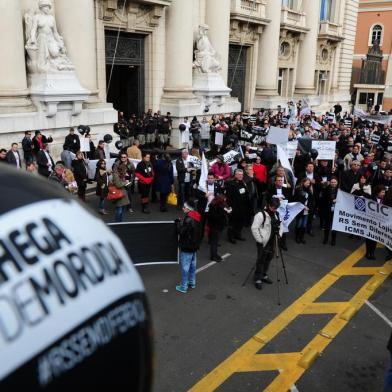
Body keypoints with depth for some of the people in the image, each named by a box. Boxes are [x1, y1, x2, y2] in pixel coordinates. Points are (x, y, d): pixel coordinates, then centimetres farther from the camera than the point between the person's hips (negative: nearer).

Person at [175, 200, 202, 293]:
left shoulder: (188, 220, -25)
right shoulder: (196, 219, 4)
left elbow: (182, 232, -21)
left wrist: (180, 224, -7)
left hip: (186, 247, -9)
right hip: (194, 245, 9)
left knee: (185, 267, 0)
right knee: (192, 265, 20)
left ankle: (184, 287, 8)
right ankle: (192, 282, 33)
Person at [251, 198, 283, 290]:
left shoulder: (276, 214, 5)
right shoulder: (261, 215, -19)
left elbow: (281, 224, 20)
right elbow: (254, 228, -21)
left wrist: (280, 234, 5)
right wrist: (260, 240, -18)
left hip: (273, 242, 7)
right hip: (263, 243, -7)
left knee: (268, 260, 17)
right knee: (261, 261, 1)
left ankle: (264, 275, 33)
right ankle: (258, 279, 11)